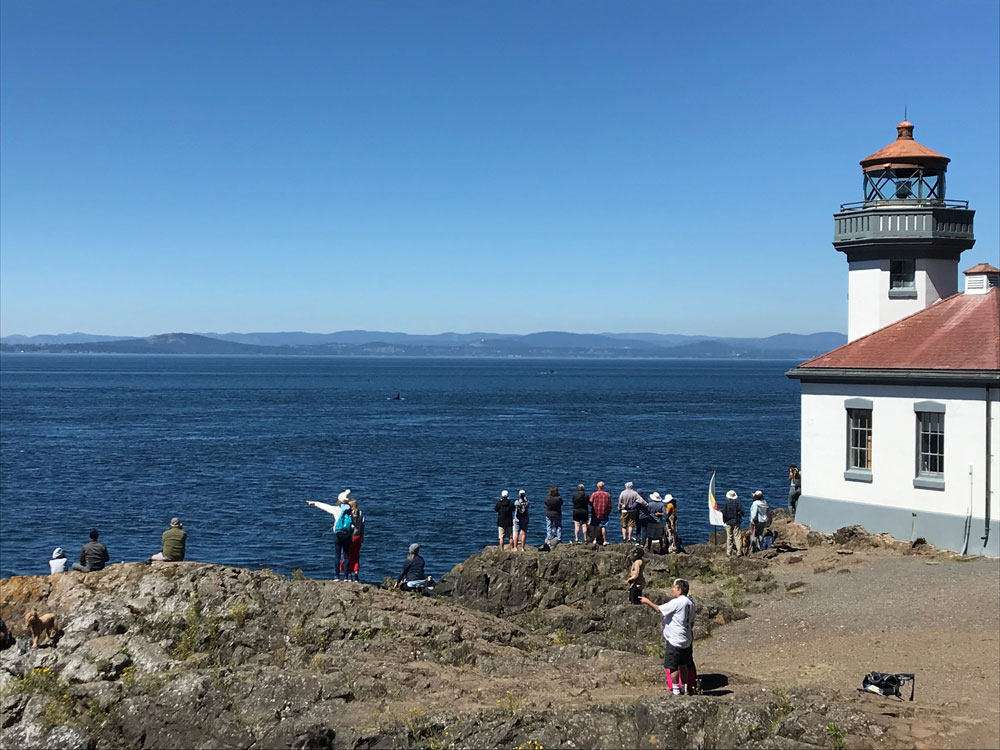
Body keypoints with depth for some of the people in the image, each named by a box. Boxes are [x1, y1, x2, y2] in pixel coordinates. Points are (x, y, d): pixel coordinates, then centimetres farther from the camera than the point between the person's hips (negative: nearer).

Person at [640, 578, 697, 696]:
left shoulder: (677, 602, -18)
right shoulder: (690, 602, 8)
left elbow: (659, 609, -13)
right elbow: (692, 622, 16)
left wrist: (648, 602, -1)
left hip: (675, 641, -9)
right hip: (686, 640, 9)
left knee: (671, 665, 0)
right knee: (682, 664, 18)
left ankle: (676, 690, 3)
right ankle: (684, 688, 23)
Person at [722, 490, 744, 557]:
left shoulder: (726, 503, -6)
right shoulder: (738, 502, -7)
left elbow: (724, 513, -4)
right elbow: (741, 511, -8)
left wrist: (724, 521, 8)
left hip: (728, 522, 0)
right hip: (736, 522, 0)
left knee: (729, 537, 6)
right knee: (737, 537, 3)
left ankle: (729, 553, 6)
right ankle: (738, 551, -3)